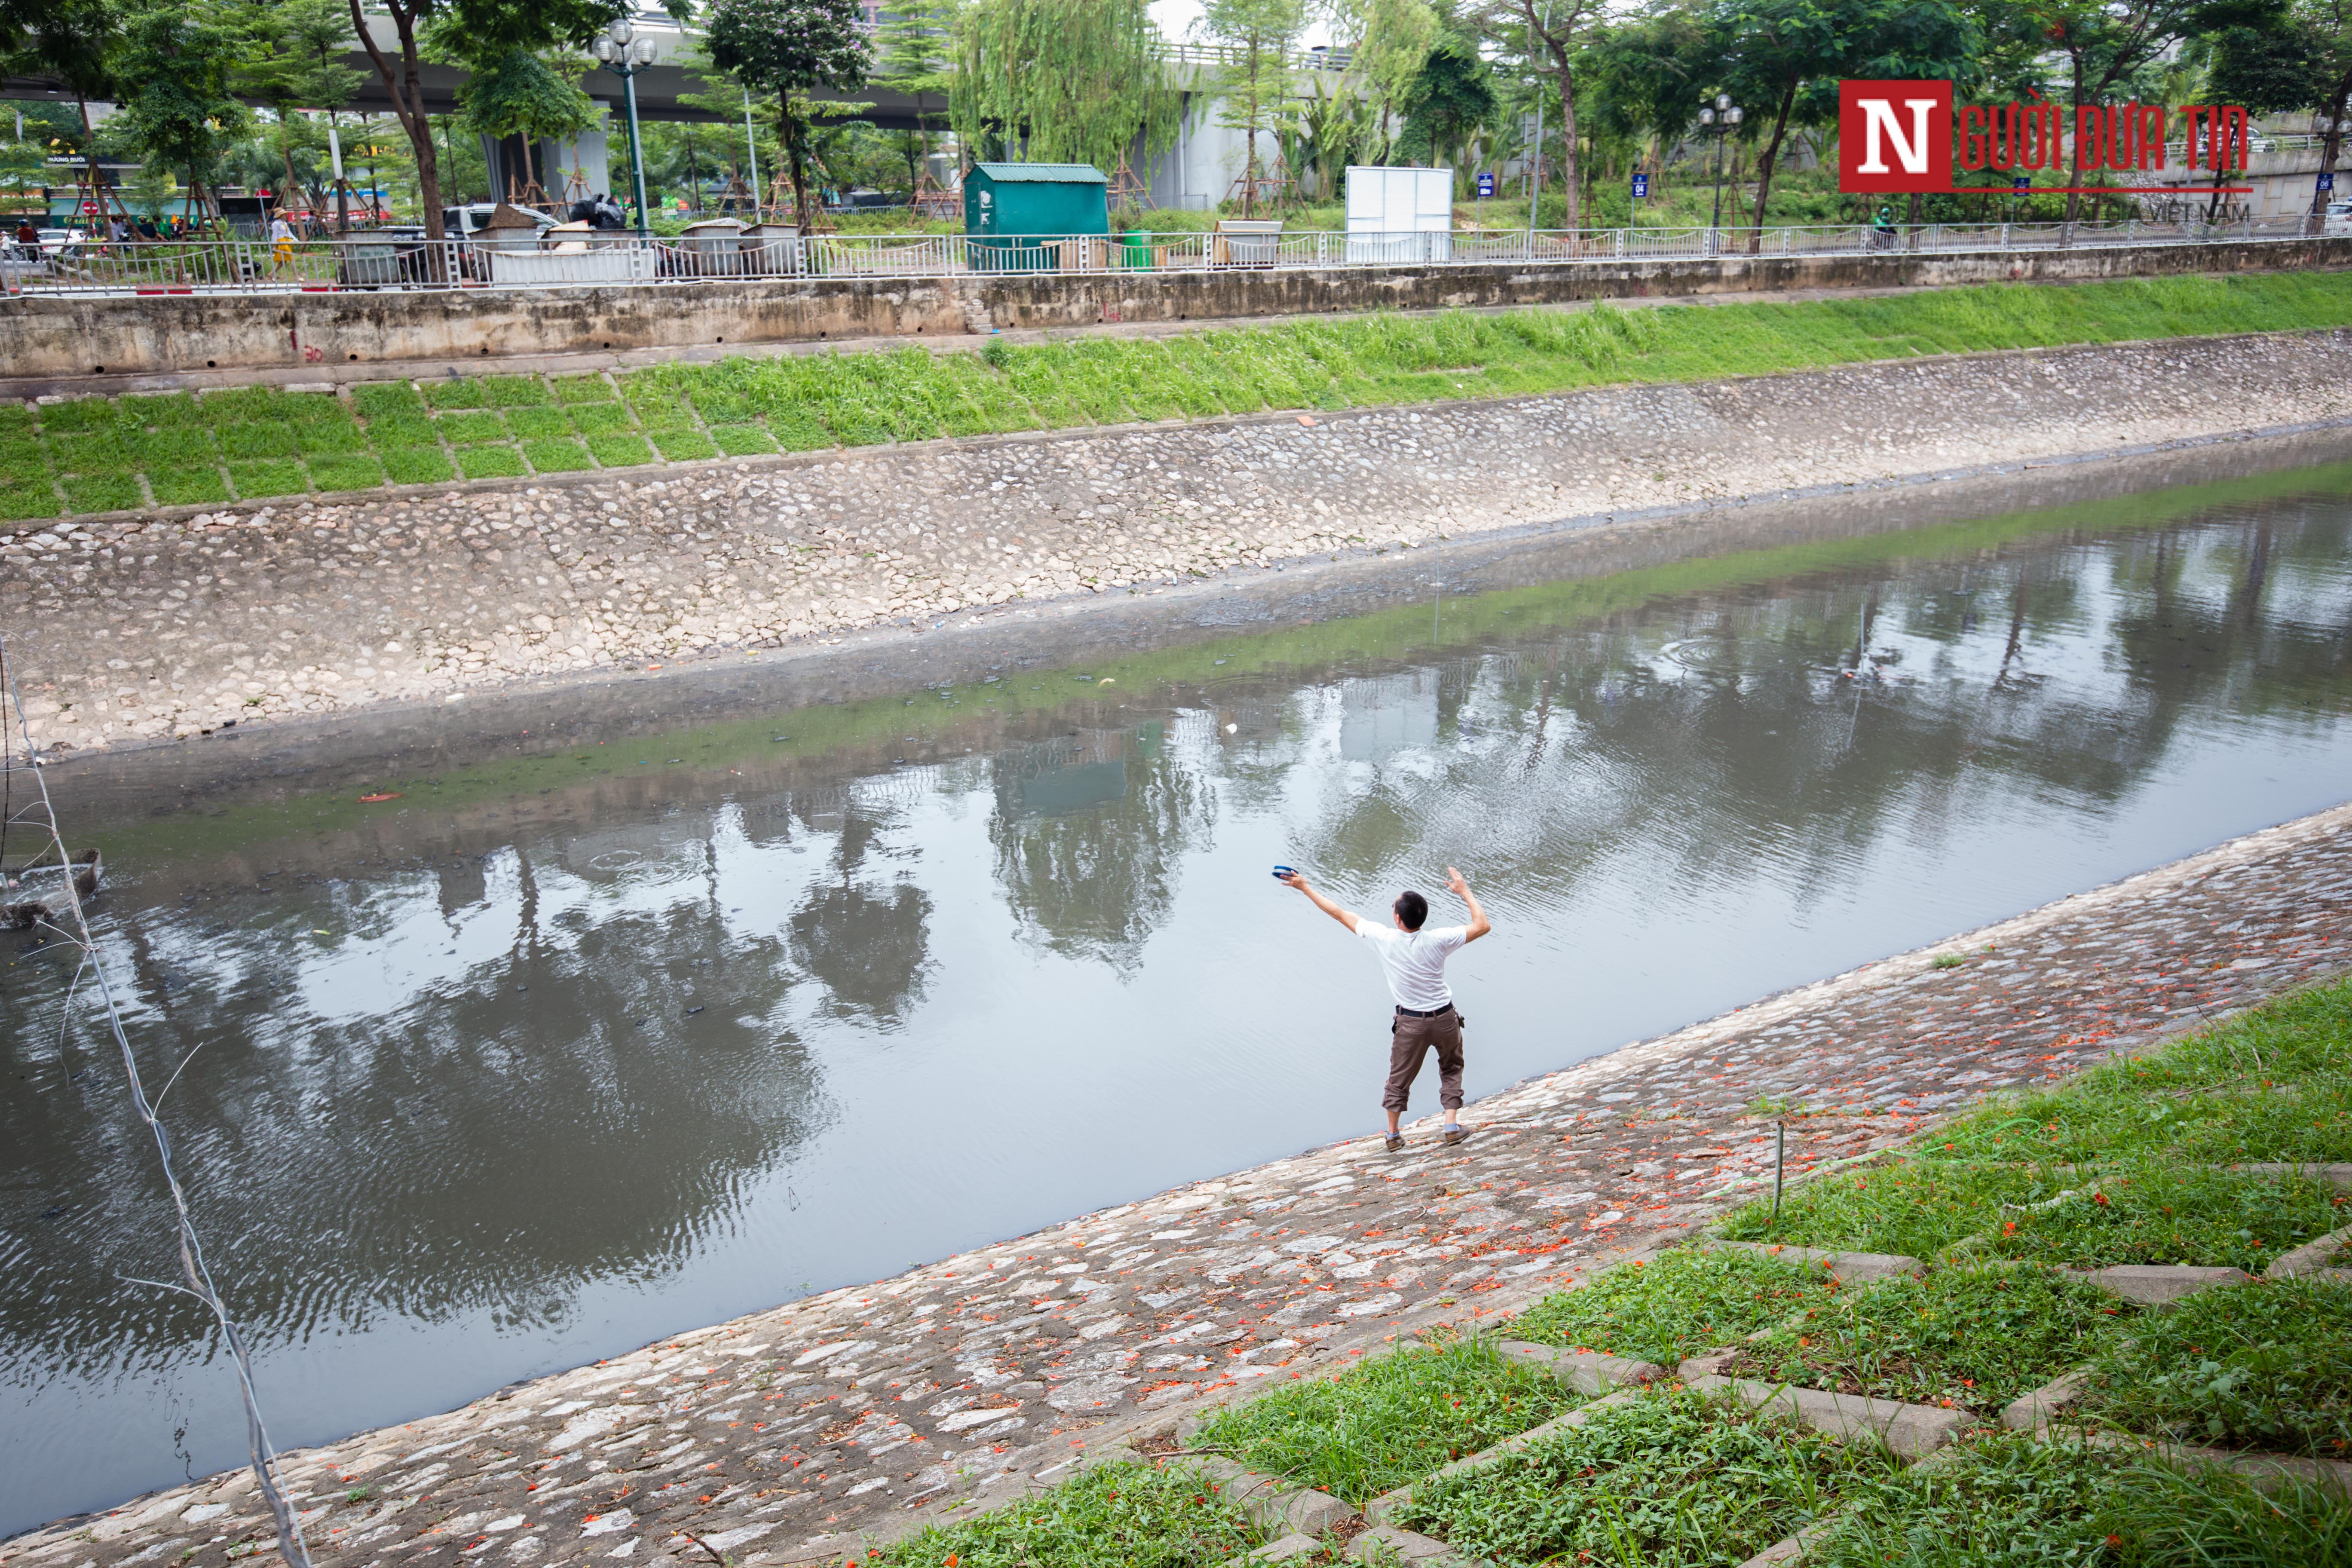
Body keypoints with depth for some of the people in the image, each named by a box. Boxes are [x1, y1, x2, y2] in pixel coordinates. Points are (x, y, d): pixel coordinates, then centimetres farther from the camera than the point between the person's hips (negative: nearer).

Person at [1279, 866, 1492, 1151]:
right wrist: (1464, 891, -4)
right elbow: (1483, 925, -12)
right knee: (1451, 1069, 23)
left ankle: (1393, 1136, 28)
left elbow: (1340, 914, -8)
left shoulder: (1382, 938, -17)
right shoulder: (1437, 941, -21)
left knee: (1399, 1078, 17)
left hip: (1410, 1023, 0)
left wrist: (1305, 887, 2)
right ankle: (1452, 1127, 17)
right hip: (1445, 1018, 0)